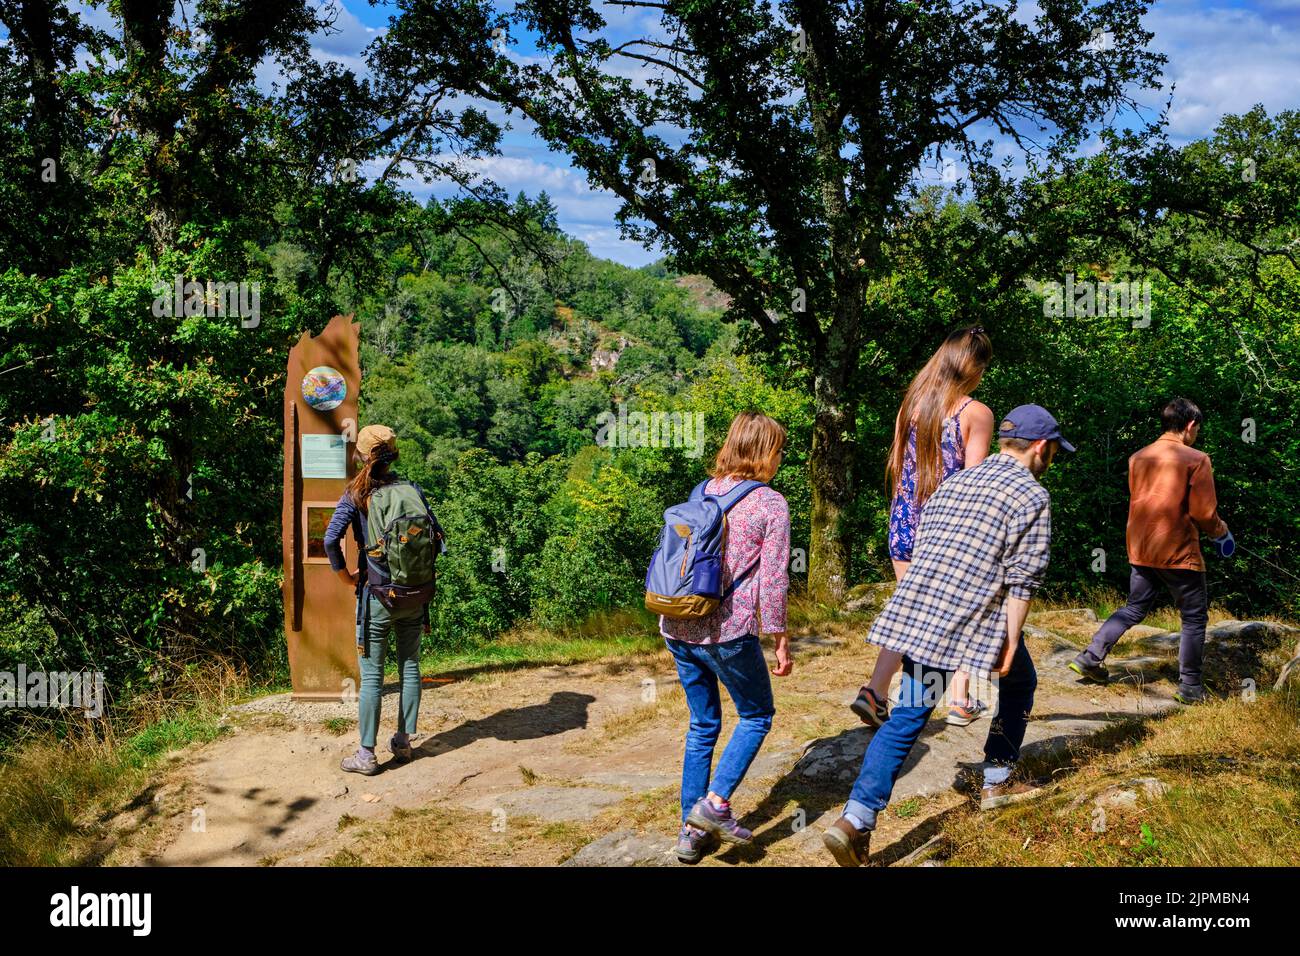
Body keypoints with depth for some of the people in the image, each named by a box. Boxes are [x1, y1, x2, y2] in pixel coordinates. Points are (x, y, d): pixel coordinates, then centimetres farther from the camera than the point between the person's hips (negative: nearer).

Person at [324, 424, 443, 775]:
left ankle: (367, 755, 8)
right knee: (410, 667, 15)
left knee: (371, 676, 3)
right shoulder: (412, 489, 0)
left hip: (377, 595, -3)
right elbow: (437, 534, 1)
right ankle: (403, 742, 24)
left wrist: (346, 576, -6)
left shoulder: (355, 495, -8)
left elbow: (331, 539, -19)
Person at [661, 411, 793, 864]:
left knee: (703, 725, 18)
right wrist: (781, 641, 0)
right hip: (728, 632, -6)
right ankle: (715, 803, 4)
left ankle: (691, 832, 21)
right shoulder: (771, 503, -6)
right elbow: (773, 581, -9)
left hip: (677, 627, 6)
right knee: (756, 715, 17)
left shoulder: (701, 492, 11)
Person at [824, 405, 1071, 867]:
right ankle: (998, 780, 34)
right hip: (976, 618, -5)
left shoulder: (954, 482, 19)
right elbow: (1021, 580, -8)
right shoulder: (1032, 496, -2)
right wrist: (1010, 641, -6)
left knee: (907, 716, 7)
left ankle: (856, 820, -4)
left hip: (915, 612, 6)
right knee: (1019, 682, 24)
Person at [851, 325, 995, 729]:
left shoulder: (911, 404, 5)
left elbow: (896, 468, 10)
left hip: (906, 520, 4)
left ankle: (875, 690, -6)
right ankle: (960, 701, 19)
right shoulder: (976, 413, -9)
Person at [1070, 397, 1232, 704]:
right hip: (1179, 552, -6)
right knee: (1195, 617, 9)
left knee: (1135, 608, 20)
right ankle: (1190, 688, 12)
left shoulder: (1138, 457, 8)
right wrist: (1220, 531, 7)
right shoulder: (1196, 459, -11)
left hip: (1140, 549, 6)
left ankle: (1089, 659, 13)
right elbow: (1203, 513, -13)